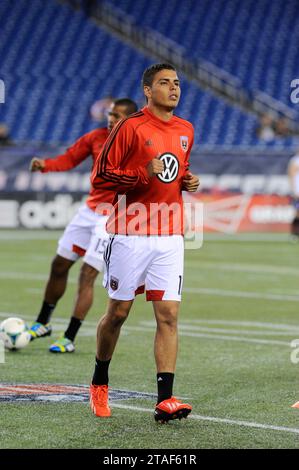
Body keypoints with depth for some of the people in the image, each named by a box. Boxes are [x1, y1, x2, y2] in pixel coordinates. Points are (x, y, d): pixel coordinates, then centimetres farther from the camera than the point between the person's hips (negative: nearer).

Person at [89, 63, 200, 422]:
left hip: (170, 237, 4)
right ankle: (99, 384, 28)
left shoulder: (185, 131, 12)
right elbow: (99, 177, -8)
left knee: (169, 315, -6)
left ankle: (165, 400, -9)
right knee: (117, 312, 6)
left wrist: (188, 181, 6)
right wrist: (143, 174, -20)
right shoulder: (130, 127, -7)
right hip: (130, 235, -4)